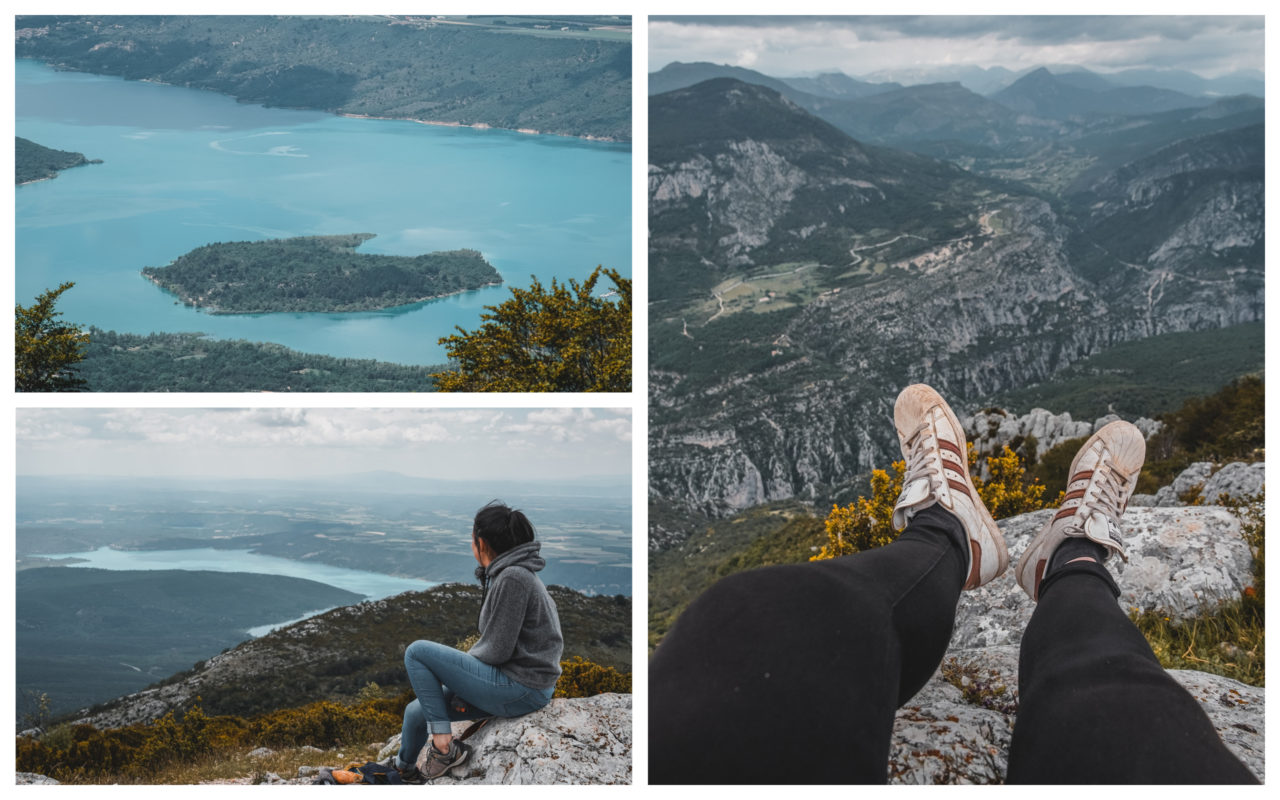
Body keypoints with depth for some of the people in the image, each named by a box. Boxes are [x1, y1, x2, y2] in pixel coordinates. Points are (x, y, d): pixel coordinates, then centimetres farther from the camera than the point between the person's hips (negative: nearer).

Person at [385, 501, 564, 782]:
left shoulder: (513, 578, -19)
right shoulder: (507, 574, 12)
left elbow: (497, 650, -19)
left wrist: (467, 657, 2)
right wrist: (464, 686, 7)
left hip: (521, 690, -9)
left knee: (417, 652, -9)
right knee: (417, 711, 17)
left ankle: (443, 746, -5)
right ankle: (404, 768, 47)